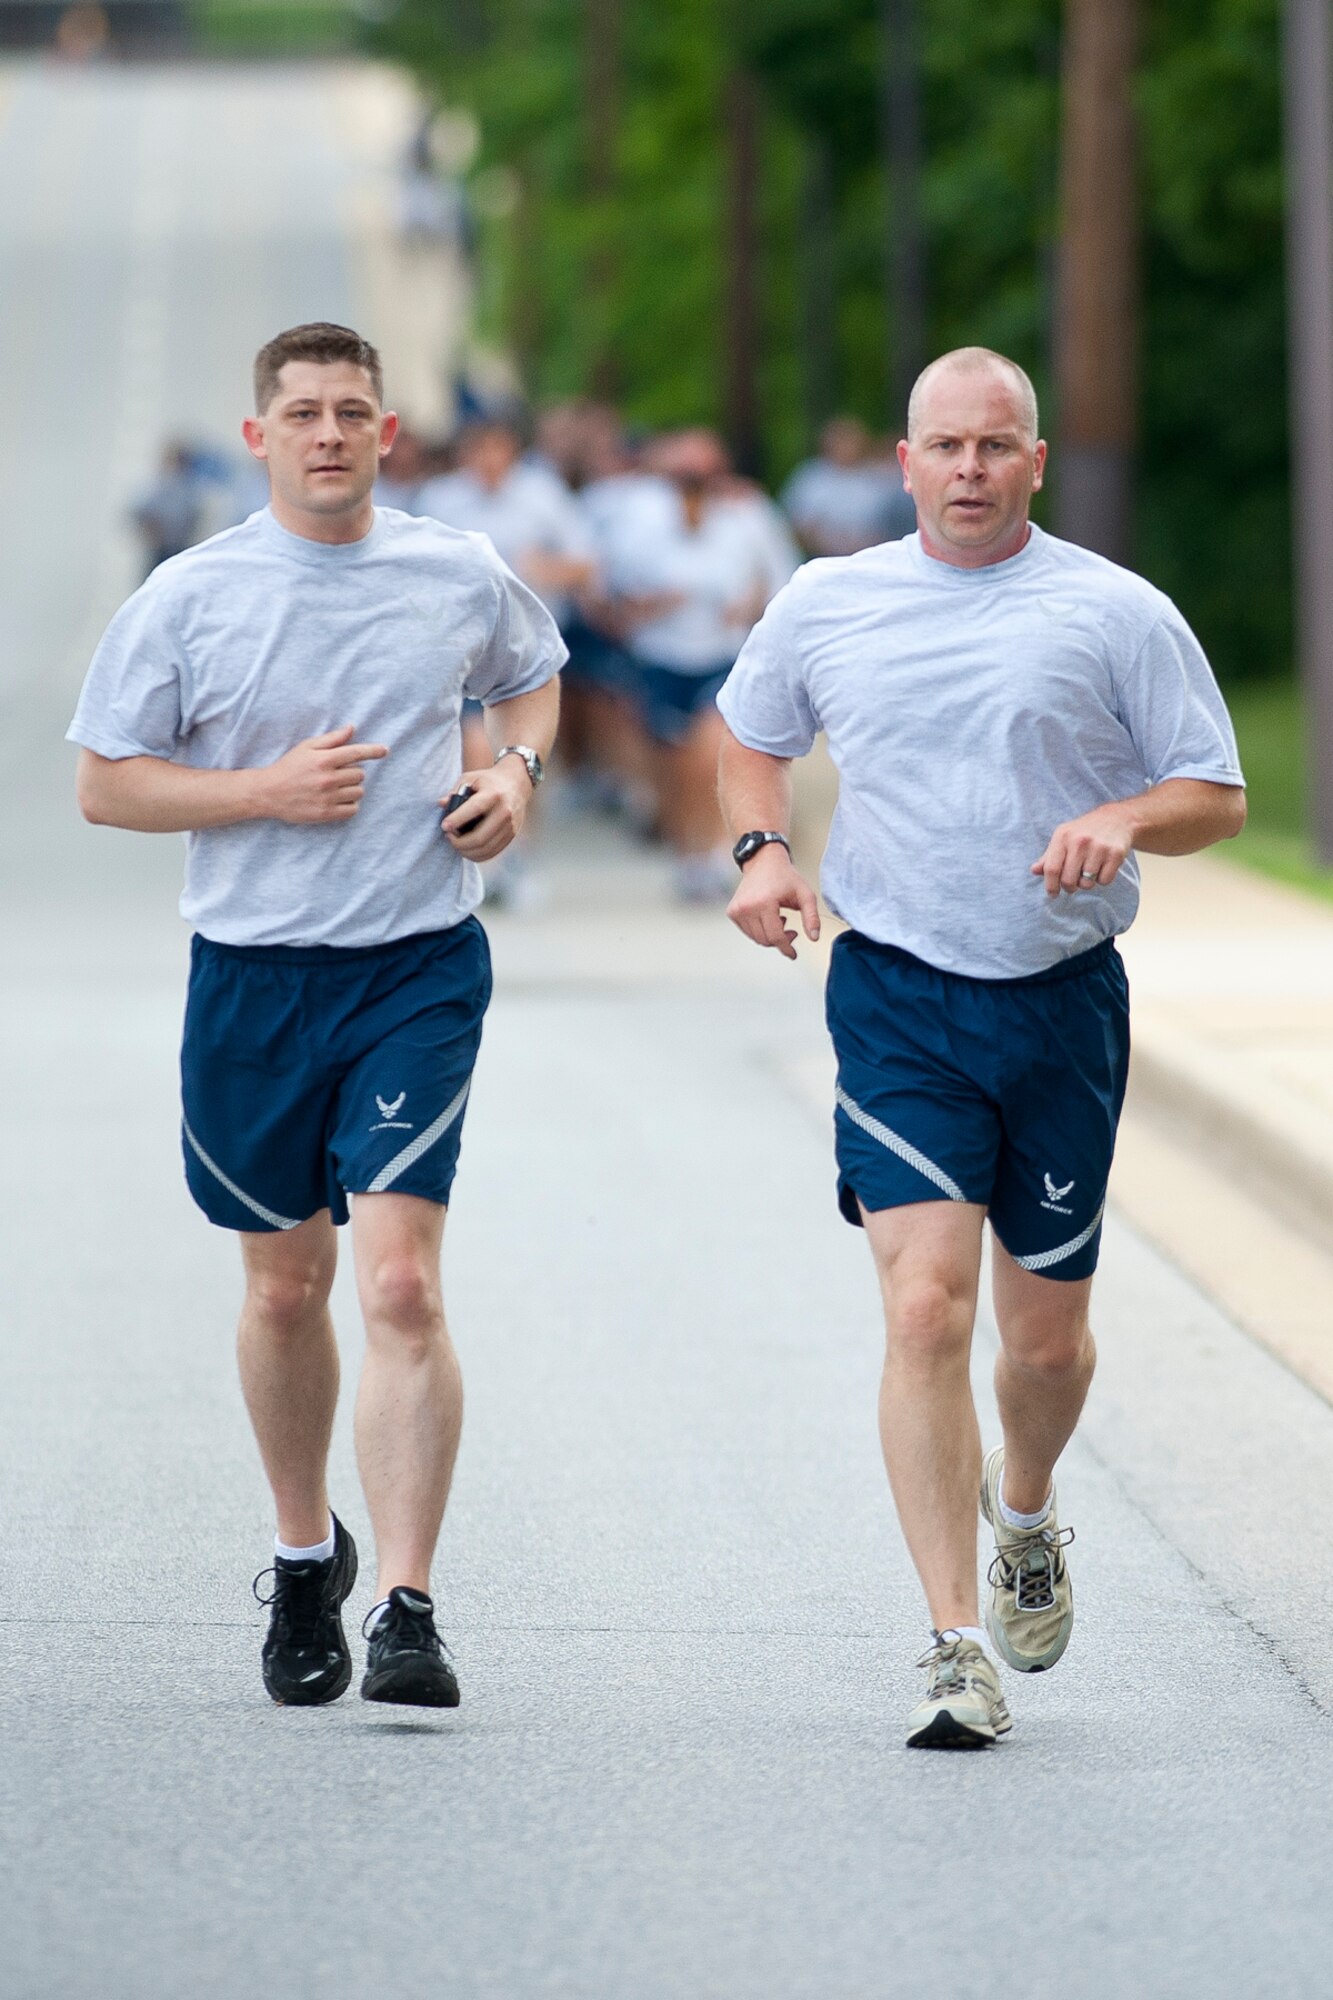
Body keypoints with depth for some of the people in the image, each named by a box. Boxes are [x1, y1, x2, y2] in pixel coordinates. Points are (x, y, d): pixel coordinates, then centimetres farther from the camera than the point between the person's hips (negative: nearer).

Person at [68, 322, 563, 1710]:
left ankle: (406, 1610, -18)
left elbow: (531, 679, 24)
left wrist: (517, 771, 3)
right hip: (254, 978, 1)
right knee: (284, 1288, 13)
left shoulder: (462, 579, 3)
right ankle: (305, 1559, 36)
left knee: (399, 1283, -15)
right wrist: (267, 790, -13)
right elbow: (103, 786, -1)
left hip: (418, 970, -1)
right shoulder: (188, 598, -3)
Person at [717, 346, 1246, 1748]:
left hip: (1064, 1002, 1)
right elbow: (748, 736, 23)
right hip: (897, 999, 0)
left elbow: (1218, 796, 3)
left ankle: (1024, 1512, 44)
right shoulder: (824, 607, 6)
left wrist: (1124, 818, -18)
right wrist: (762, 848, 3)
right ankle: (955, 1648, -15)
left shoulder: (1117, 615, 0)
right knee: (926, 1306, -16)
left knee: (1046, 1333, 9)